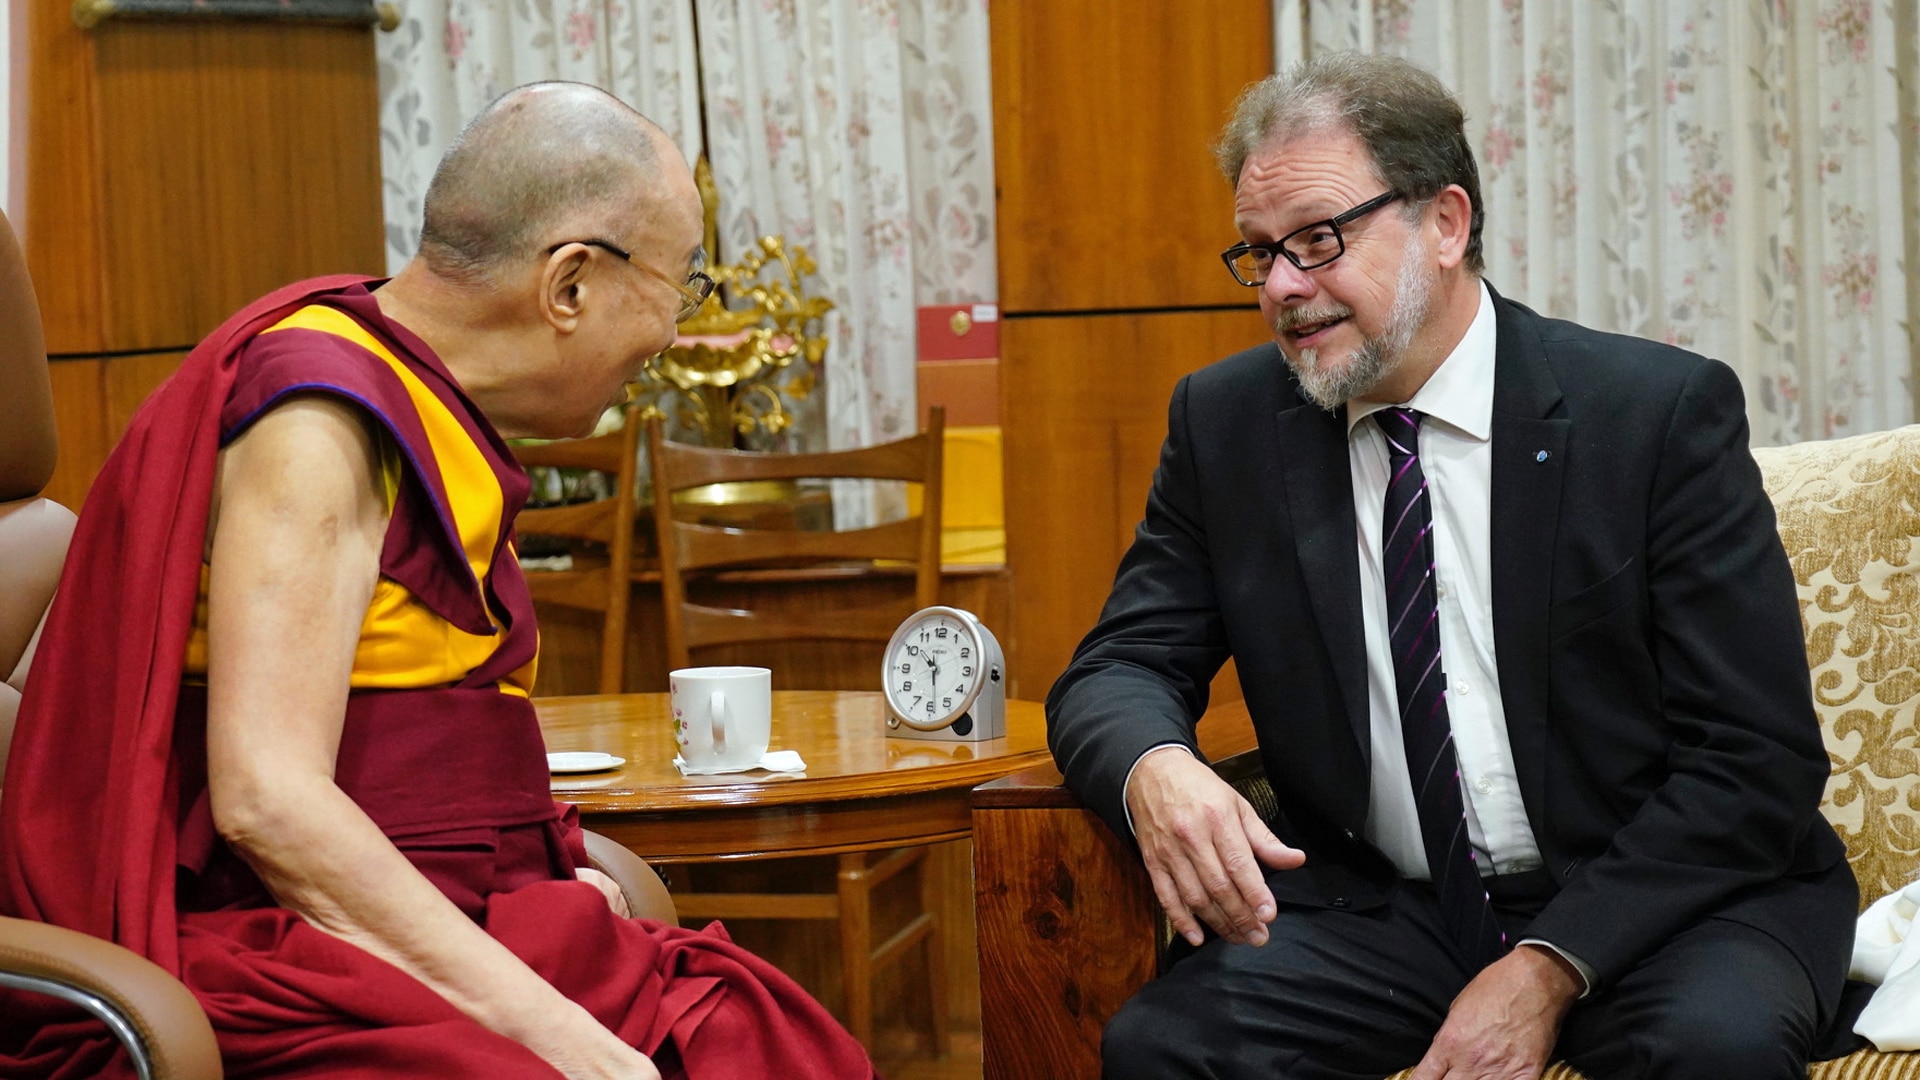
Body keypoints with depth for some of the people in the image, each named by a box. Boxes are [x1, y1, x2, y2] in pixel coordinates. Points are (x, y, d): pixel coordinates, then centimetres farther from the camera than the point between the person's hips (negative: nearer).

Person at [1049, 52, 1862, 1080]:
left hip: (1649, 896, -2)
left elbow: (1755, 760, -10)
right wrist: (1152, 767, -22)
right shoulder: (1225, 421, 4)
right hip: (1378, 908, 2)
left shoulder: (1662, 412, -8)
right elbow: (1119, 667, 4)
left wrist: (1550, 966, -21)